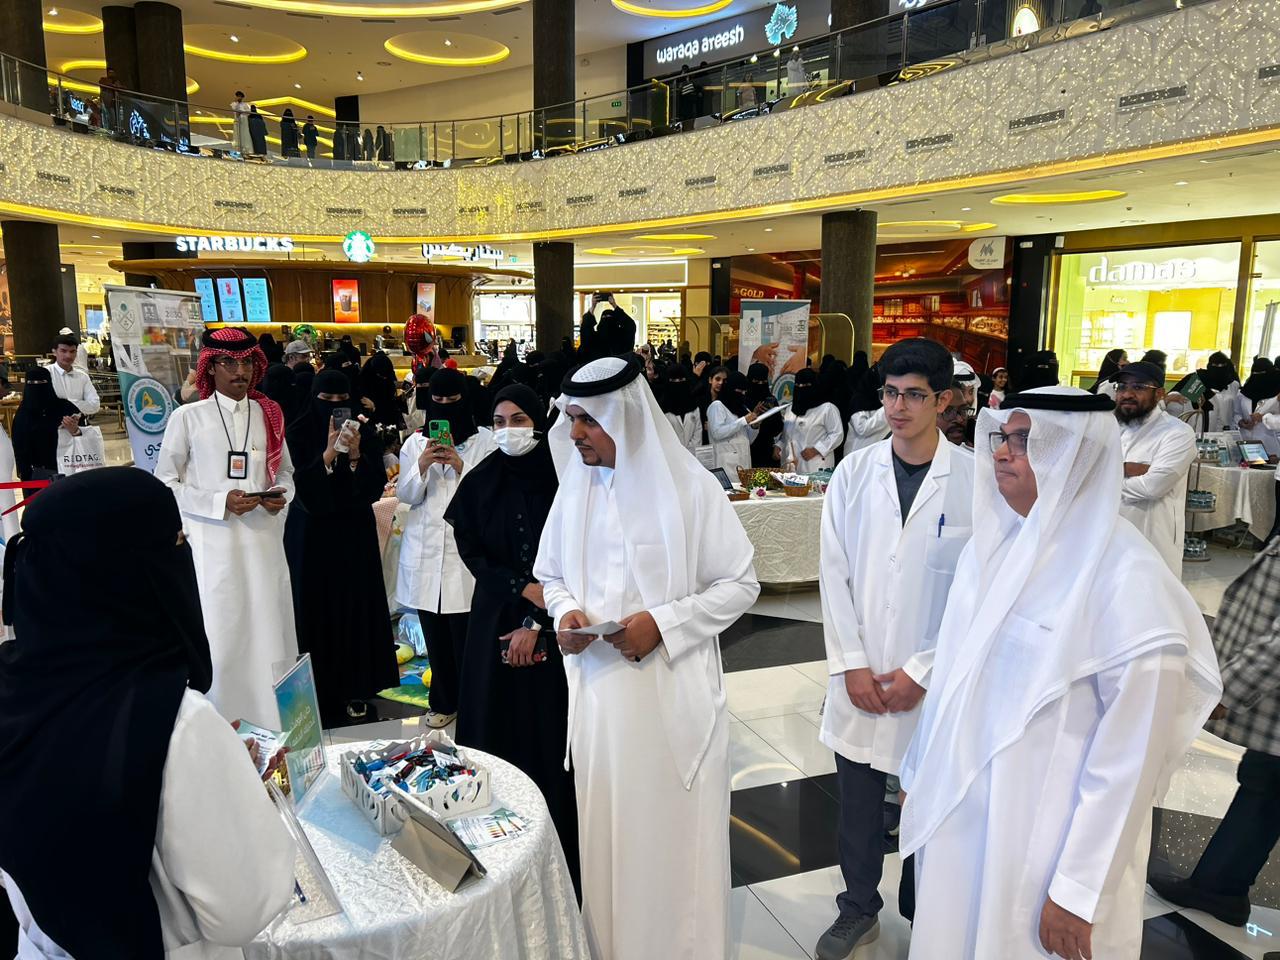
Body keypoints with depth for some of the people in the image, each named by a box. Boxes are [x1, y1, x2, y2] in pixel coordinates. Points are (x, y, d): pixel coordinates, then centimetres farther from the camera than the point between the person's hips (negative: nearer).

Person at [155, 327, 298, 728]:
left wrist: (281, 496, -4)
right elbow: (165, 483, -1)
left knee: (269, 633, 6)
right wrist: (221, 502, -13)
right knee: (219, 638, 0)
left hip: (264, 541, 3)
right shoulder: (188, 417, -2)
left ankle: (274, 727, 19)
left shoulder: (268, 414, 7)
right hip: (212, 543, -3)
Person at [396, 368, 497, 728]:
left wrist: (460, 465, -17)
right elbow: (406, 495, 5)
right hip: (426, 550, 3)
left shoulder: (485, 441, 2)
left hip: (466, 549, -3)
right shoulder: (415, 442, 11)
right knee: (435, 633, 9)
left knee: (465, 631, -5)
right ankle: (443, 702, 24)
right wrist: (423, 465, -12)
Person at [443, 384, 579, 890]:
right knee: (497, 723, 5)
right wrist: (522, 589, -13)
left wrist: (536, 623, -11)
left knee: (550, 724, 1)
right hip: (495, 618, 2)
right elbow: (470, 551, 1)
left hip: (549, 621, -2)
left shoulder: (561, 479, -7)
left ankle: (558, 830, 14)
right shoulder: (480, 482, 1)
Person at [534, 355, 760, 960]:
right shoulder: (575, 487, 3)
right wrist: (565, 611, -6)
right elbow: (550, 575, 15)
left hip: (673, 691, -3)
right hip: (598, 690, 4)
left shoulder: (690, 486, -10)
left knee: (673, 829, 8)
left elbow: (740, 584, -5)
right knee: (607, 830, 14)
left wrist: (663, 622, -16)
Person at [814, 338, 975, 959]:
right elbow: (835, 574, -1)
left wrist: (922, 672, -10)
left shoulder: (975, 480, -10)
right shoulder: (854, 472, -2)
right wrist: (851, 665, -5)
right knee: (857, 800, 16)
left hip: (933, 683, -2)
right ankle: (858, 910, 39)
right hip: (861, 677, 3)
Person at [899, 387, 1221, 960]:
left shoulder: (1125, 573, -19)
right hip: (957, 814, 6)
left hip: (1044, 834, -5)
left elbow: (1132, 747, -17)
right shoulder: (994, 542, 0)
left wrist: (1079, 889, -14)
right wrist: (919, 772, 14)